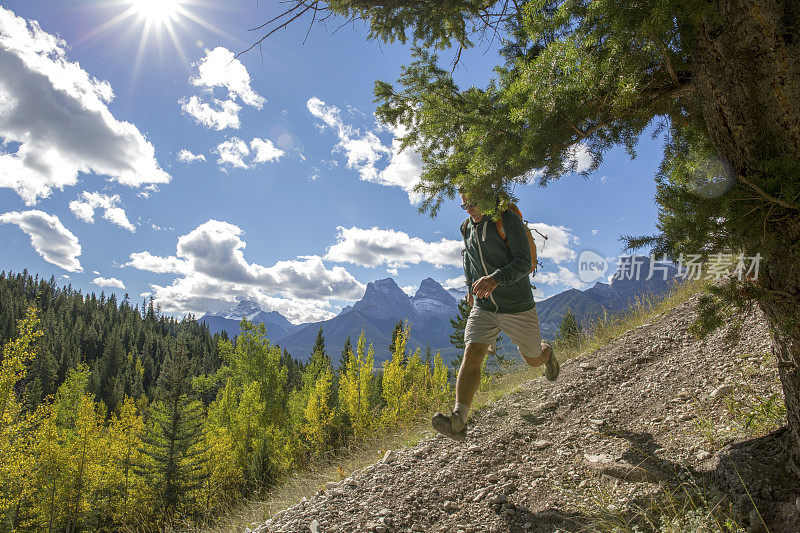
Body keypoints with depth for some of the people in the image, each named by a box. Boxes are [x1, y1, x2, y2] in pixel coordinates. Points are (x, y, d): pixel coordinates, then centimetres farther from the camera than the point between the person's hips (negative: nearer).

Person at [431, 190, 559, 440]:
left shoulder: (509, 221, -13)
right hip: (483, 307, 4)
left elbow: (523, 263, -23)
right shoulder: (468, 228, 5)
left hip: (517, 307, -3)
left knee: (533, 360, 15)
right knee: (471, 355, -17)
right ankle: (458, 421, -25)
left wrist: (495, 278, -39)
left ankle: (547, 354, 53)